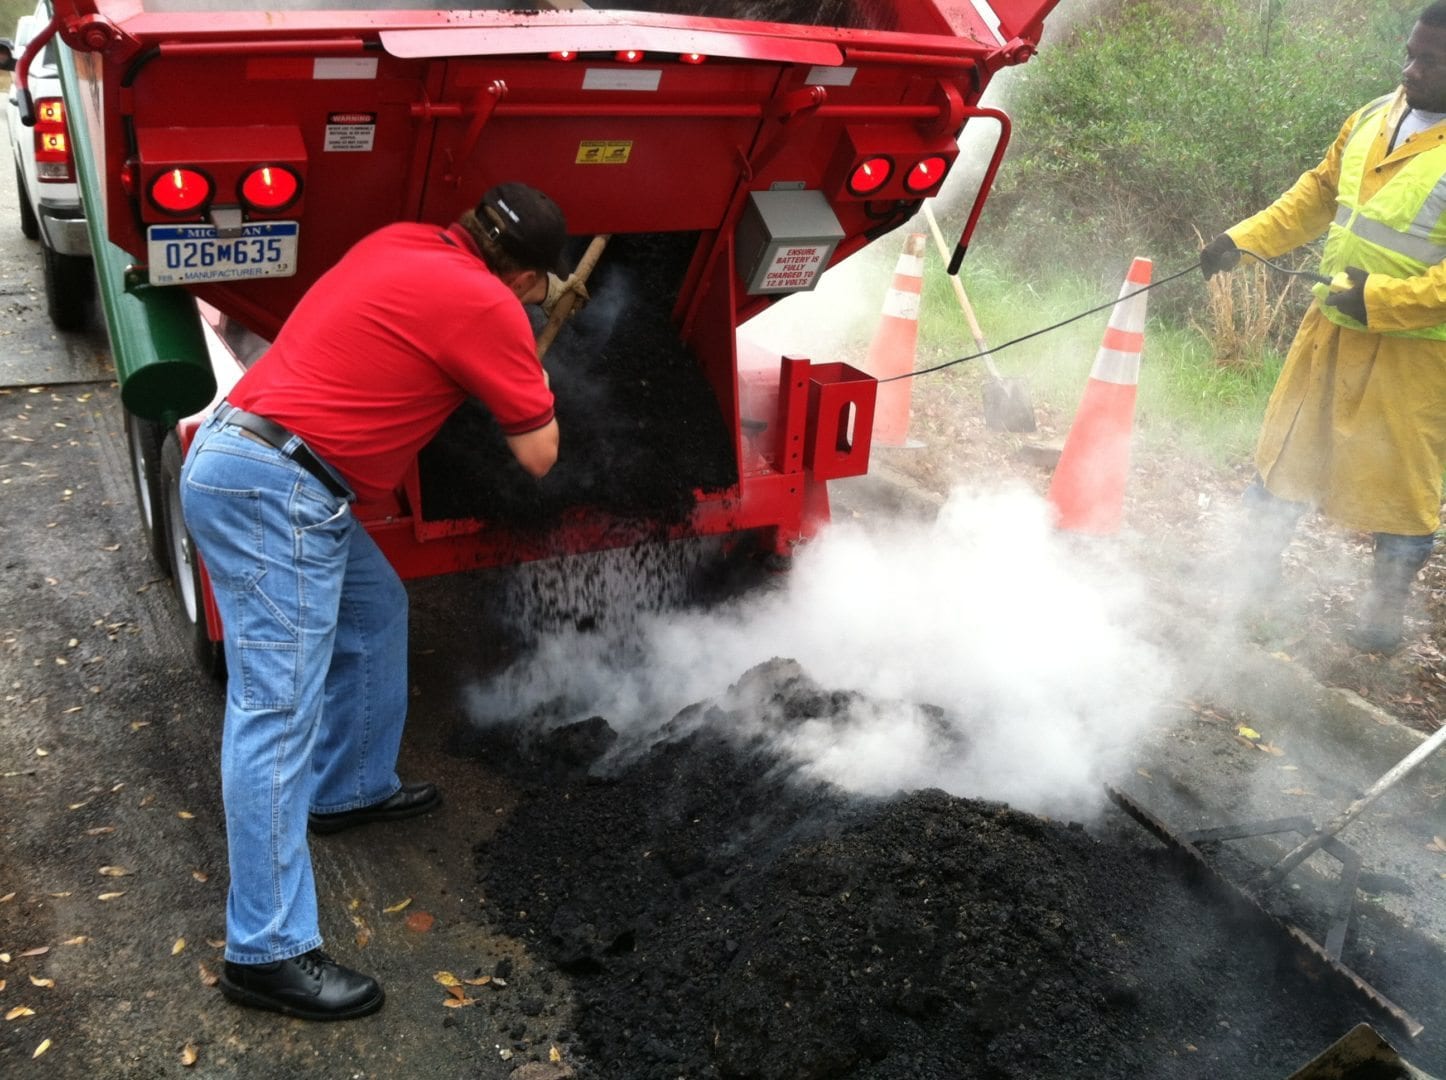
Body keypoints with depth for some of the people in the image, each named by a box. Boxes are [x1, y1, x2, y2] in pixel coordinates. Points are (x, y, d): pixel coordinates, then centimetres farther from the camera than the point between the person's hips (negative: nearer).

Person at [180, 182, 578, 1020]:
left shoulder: (405, 243, 13)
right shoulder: (487, 307, -10)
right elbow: (539, 455, -1)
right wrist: (527, 381, 15)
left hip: (240, 459, 10)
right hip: (273, 488, -10)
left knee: (375, 609, 23)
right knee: (280, 709, -9)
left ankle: (349, 788, 37)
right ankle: (268, 950, -4)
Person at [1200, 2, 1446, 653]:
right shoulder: (1374, 119, 6)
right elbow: (1317, 194, 17)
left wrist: (1381, 300, -26)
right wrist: (1244, 239, 8)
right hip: (1332, 327, 7)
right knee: (1287, 447, 15)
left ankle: (1386, 610, 24)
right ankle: (1258, 568, 32)